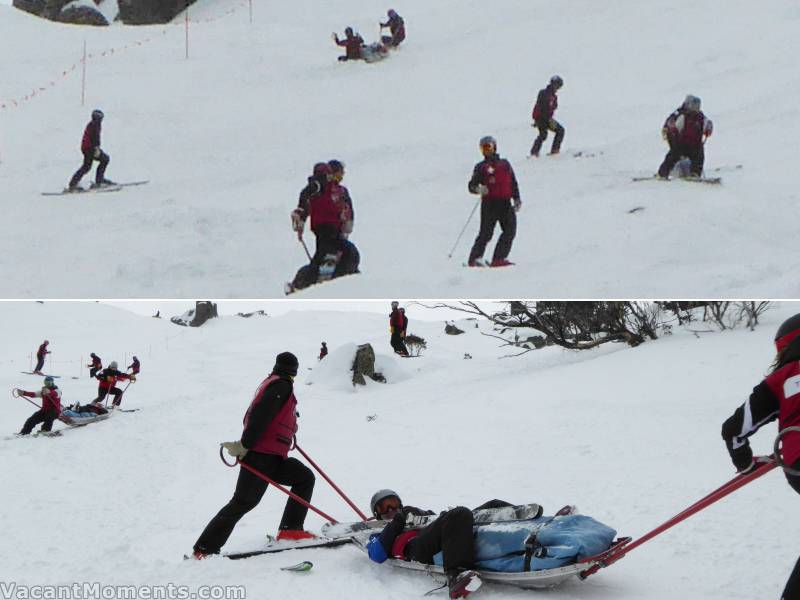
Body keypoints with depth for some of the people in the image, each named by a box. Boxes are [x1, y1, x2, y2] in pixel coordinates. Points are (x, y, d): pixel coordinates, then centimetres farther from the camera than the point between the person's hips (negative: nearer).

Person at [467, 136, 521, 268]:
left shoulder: (505, 164, 18)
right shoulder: (481, 167, 9)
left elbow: (513, 183, 22)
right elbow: (471, 185, 3)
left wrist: (517, 199, 12)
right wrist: (479, 189, -18)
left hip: (505, 203, 3)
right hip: (489, 203, -3)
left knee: (510, 230, -9)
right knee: (486, 232, -9)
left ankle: (499, 258, -8)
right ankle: (475, 258, -5)